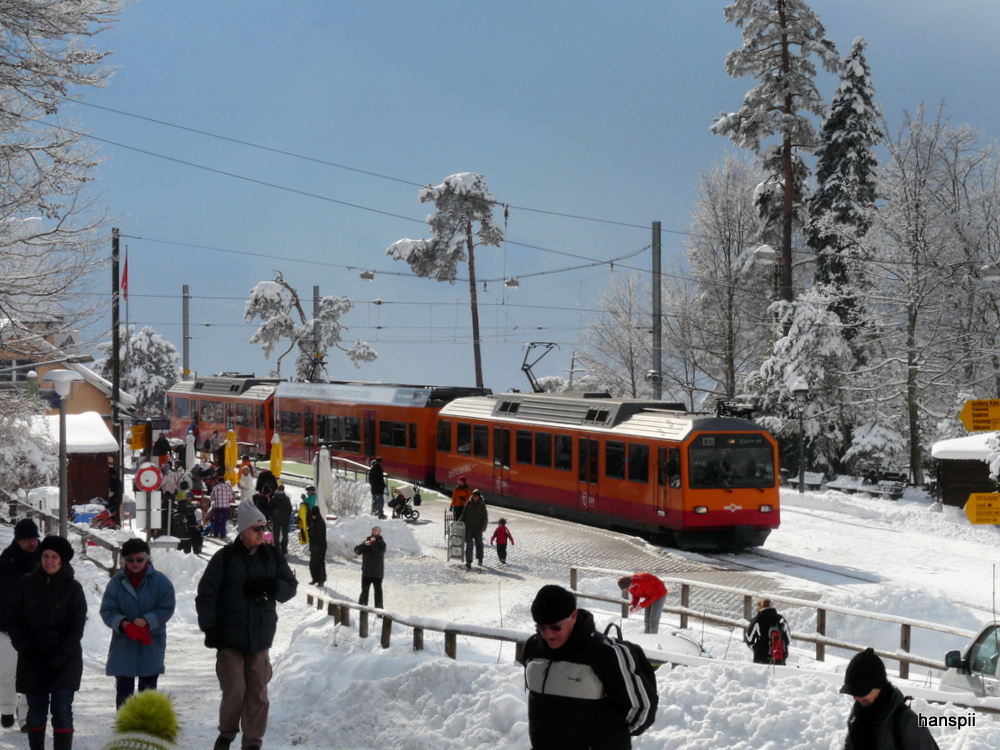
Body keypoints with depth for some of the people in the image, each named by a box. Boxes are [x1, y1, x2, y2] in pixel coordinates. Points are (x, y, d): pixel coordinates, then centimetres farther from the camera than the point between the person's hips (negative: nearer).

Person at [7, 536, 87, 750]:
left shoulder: (73, 588, -6)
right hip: (32, 660, 2)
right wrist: (25, 649, -8)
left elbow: (76, 628, -7)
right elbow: (13, 619, 3)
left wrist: (59, 658, -14)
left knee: (62, 712, -8)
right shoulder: (26, 584, -1)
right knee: (36, 713, 10)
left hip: (65, 660, -2)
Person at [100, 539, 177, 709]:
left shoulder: (160, 581, -4)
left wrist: (147, 621, -22)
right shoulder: (117, 582, -2)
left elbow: (167, 609, -6)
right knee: (123, 689, 2)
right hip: (123, 643, 1)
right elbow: (107, 610, -3)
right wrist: (122, 623, -23)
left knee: (148, 689, 8)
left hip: (151, 644, -1)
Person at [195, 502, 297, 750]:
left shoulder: (273, 557, 6)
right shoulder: (225, 558, -4)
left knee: (258, 692, 3)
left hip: (260, 638, 3)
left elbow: (290, 586, 7)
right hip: (230, 638, -3)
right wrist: (209, 628, -11)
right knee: (234, 690, -3)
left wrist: (269, 587, -14)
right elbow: (206, 594, -5)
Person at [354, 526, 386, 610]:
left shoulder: (381, 543, -4)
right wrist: (364, 544, -19)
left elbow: (379, 553, -22)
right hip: (366, 572, 4)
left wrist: (373, 543, -21)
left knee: (378, 591, 0)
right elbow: (357, 551, -4)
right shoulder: (366, 541, 7)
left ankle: (378, 607, 6)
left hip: (377, 573, -4)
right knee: (364, 590, 12)